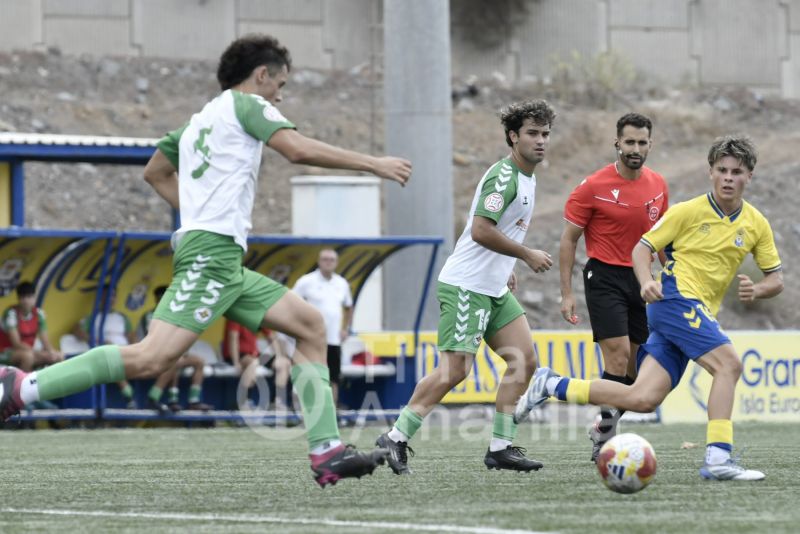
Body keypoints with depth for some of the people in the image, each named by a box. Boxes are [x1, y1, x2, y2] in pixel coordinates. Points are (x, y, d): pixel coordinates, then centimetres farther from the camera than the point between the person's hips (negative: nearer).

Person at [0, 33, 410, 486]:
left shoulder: (200, 120, 25)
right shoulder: (246, 103, 1)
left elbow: (155, 171, 37)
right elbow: (299, 149, -13)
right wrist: (373, 164, -6)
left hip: (225, 263, 10)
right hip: (212, 251, -10)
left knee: (311, 325, 9)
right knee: (153, 358, -21)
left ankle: (327, 453, 1)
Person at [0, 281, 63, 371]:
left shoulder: (39, 313, -3)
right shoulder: (11, 314, -21)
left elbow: (45, 341, -4)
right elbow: (16, 343, -26)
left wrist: (51, 351, -27)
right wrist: (39, 353, -35)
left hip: (28, 351, 7)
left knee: (59, 356, -12)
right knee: (28, 355, -37)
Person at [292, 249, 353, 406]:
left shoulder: (342, 284, 10)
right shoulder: (306, 282, -5)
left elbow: (348, 307, 25)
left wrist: (346, 328, 13)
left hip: (334, 340, 5)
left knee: (333, 380, 5)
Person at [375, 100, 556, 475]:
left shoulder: (526, 177, 15)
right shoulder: (504, 176, -17)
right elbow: (481, 231, -26)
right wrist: (528, 256, -17)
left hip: (495, 289, 10)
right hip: (466, 286, -10)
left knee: (525, 361, 2)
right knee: (455, 370, -13)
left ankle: (500, 447, 4)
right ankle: (396, 438, -4)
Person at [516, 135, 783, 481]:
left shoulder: (756, 225, 10)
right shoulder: (688, 211, -3)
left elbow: (775, 279, 15)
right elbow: (642, 248, 1)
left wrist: (757, 290, -9)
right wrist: (646, 282, -20)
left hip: (700, 314, 6)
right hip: (675, 298, -6)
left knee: (644, 399, -6)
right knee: (729, 364, -26)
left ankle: (552, 386, 7)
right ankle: (718, 459, -27)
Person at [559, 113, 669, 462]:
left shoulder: (657, 185, 6)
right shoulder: (593, 187, -9)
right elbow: (569, 239, -5)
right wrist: (567, 293, -9)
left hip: (640, 281, 6)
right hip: (605, 278, -6)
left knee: (635, 368, 6)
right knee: (618, 357, -17)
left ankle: (603, 433, 21)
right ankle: (606, 433, -9)